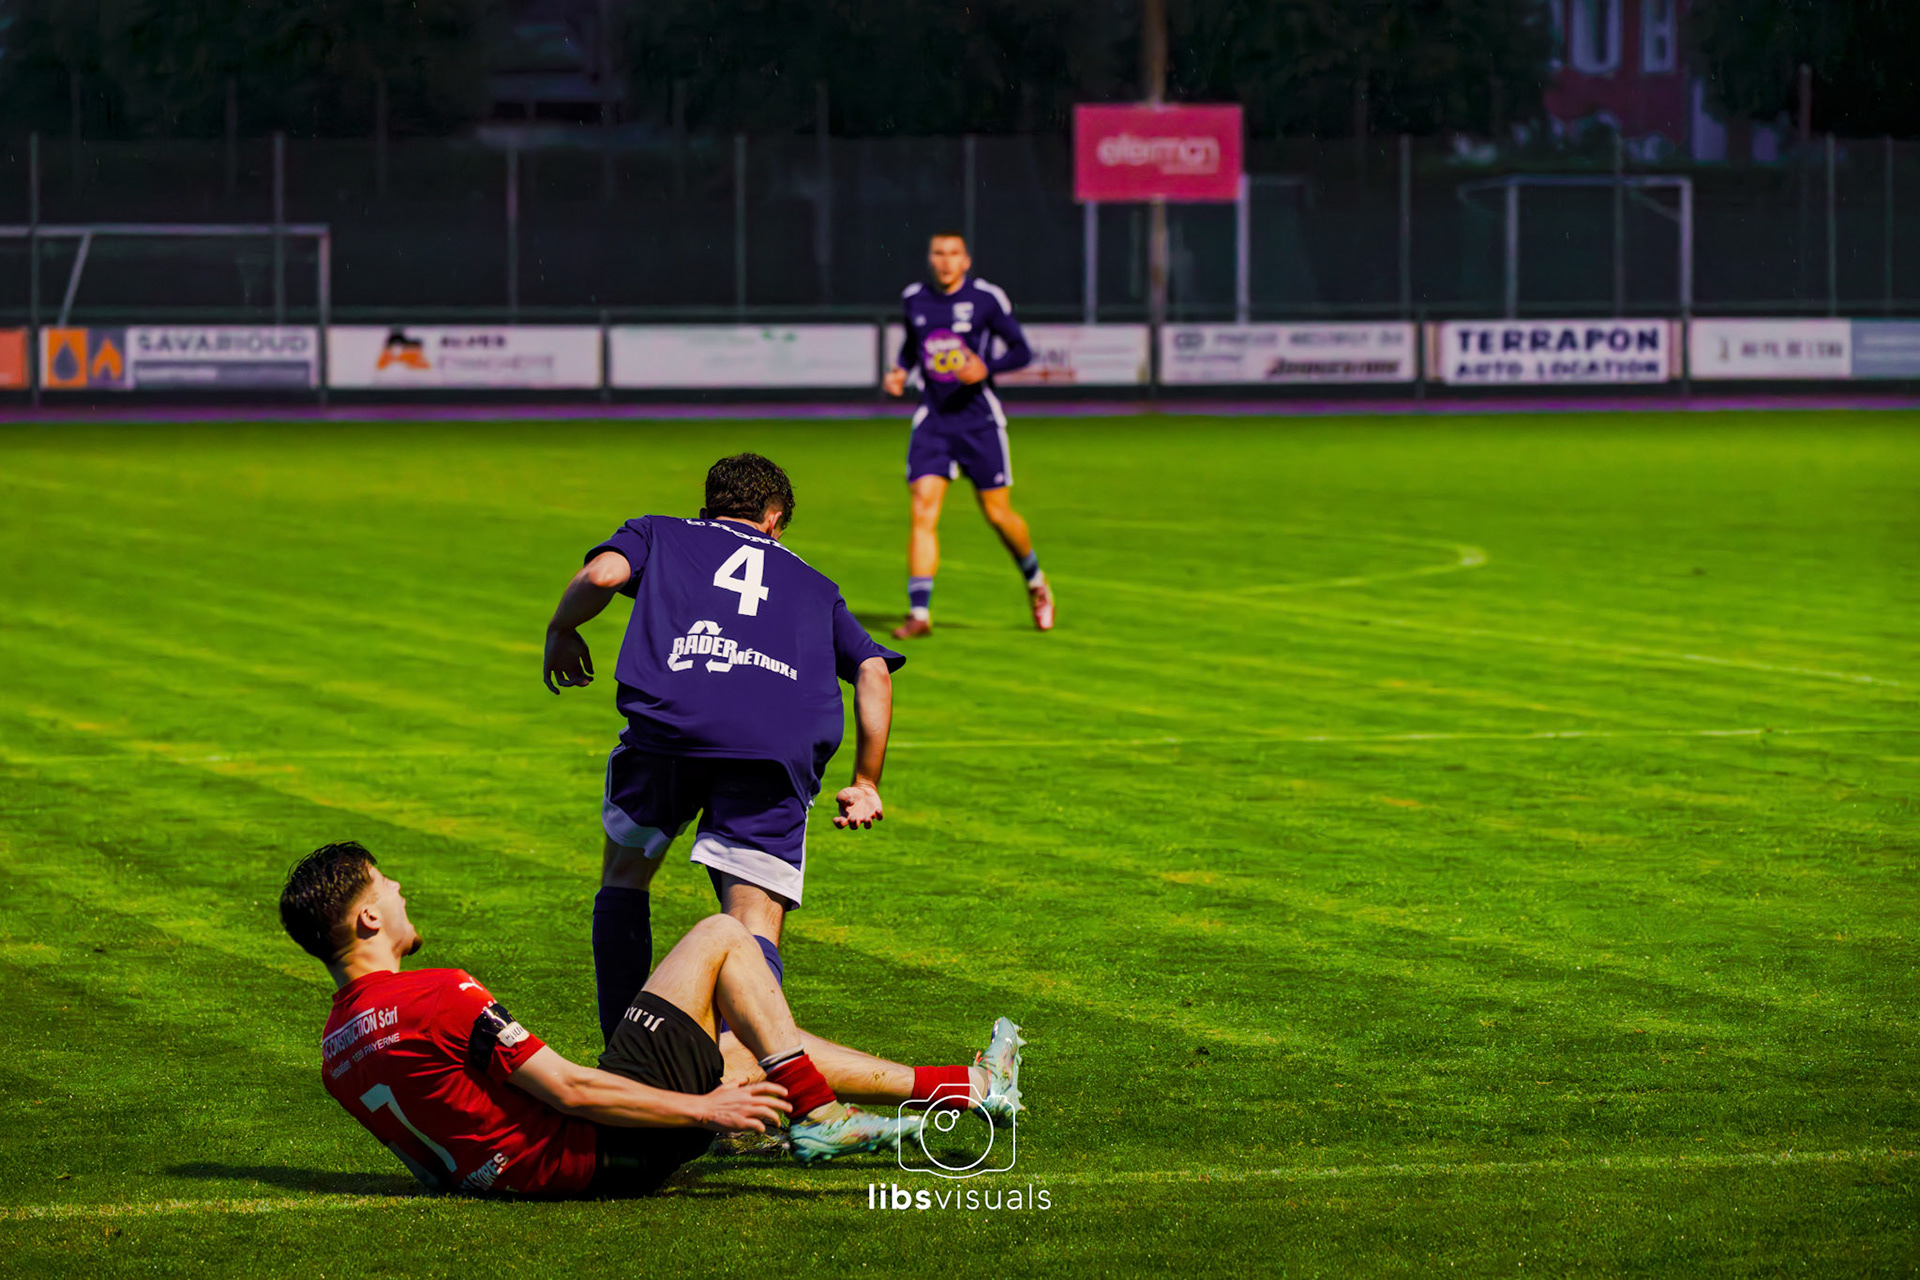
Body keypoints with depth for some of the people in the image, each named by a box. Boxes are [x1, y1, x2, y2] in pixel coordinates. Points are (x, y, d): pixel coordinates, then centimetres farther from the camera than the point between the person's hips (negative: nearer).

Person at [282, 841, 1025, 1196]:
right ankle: (821, 1120, 9)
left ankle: (971, 1090, 31)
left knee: (756, 1048, 24)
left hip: (547, 1165, 9)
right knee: (721, 936, 2)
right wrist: (705, 1111, -12)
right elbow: (567, 1089, -21)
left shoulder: (337, 1049, 6)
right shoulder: (438, 997, -22)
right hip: (598, 1154, -9)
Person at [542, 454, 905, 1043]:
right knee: (755, 928, -2)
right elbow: (874, 669, 24)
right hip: (784, 746, 1)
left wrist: (561, 631, 25)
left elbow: (602, 574, 7)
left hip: (671, 720, 0)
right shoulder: (813, 583, 35)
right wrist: (866, 784, 28)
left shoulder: (659, 534, 29)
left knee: (625, 873, 23)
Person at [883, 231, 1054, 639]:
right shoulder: (914, 300, 5)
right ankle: (919, 613, -14)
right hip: (932, 419, 2)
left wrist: (986, 367, -19)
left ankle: (1036, 583, 34)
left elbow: (1021, 351, -2)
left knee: (998, 514, 5)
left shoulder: (986, 299, -6)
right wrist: (900, 371, 4)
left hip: (978, 418, -2)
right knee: (923, 510, -13)